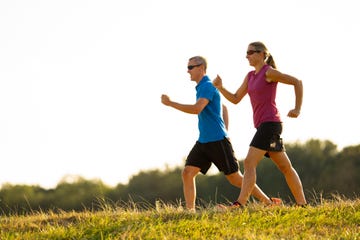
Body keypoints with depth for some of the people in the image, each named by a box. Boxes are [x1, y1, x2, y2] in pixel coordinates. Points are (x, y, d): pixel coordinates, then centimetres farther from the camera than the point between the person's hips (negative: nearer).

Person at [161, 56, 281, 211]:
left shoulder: (207, 86, -14)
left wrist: (170, 103, -25)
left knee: (235, 178, -2)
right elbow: (223, 109, 28)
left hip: (218, 141, -9)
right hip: (203, 141, 9)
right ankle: (190, 211, -8)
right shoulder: (201, 87, 17)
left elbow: (197, 109, -29)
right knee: (187, 172, -6)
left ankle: (268, 202, 9)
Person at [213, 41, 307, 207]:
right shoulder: (250, 76, 17)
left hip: (270, 123, -9)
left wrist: (297, 109, -10)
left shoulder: (269, 72, -7)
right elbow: (235, 99, 17)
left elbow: (296, 82, -5)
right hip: (262, 125, 9)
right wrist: (220, 87, 1)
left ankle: (240, 204, -25)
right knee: (285, 167, 12)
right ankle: (302, 204, 16)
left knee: (249, 163, -17)